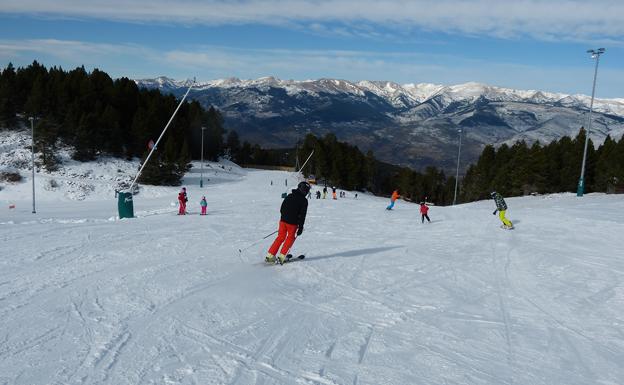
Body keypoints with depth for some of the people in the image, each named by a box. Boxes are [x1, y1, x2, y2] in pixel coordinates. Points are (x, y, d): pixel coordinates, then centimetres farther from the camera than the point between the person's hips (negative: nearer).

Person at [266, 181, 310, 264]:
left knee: (280, 237, 15)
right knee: (290, 239, 14)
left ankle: (270, 255, 11)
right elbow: (302, 215, -10)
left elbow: (281, 209, 13)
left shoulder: (289, 196, 7)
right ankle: (281, 256, 7)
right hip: (293, 223, -4)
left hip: (283, 220, 5)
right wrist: (300, 228, -7)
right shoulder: (304, 200, -8)